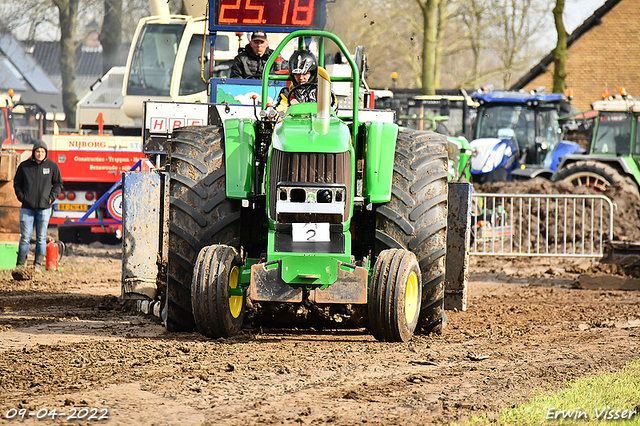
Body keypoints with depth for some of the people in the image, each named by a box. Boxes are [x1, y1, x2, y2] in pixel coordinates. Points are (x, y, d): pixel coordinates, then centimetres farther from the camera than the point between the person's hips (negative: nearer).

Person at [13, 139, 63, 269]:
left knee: (41, 237, 3)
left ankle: (39, 263, 9)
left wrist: (52, 197, 1)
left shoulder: (52, 166, 4)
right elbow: (17, 183, 13)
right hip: (27, 207, 0)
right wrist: (21, 197, 0)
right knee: (25, 236, -2)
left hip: (44, 207, 0)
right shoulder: (24, 166, 4)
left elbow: (58, 184, 13)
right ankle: (21, 263, 4)